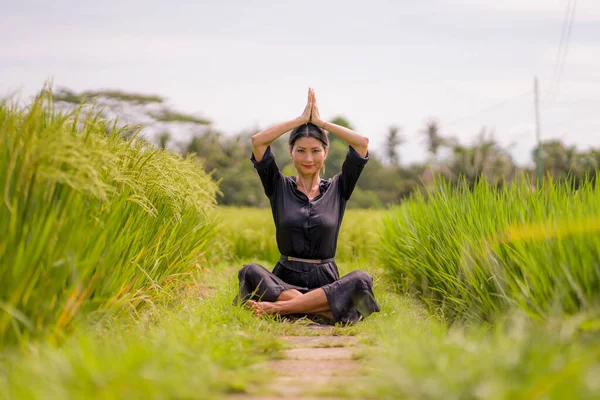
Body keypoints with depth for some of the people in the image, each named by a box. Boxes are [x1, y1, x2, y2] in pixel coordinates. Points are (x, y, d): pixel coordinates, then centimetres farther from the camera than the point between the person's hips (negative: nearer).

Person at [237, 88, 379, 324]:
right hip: (285, 279, 0)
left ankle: (278, 308, -38)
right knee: (250, 272, -32)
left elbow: (362, 143, -2)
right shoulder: (279, 187, 9)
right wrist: (301, 119, 1)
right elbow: (257, 141, -4)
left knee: (361, 279, -32)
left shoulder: (338, 189, 10)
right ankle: (326, 311, -40)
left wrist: (320, 122, 5)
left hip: (325, 282, 0)